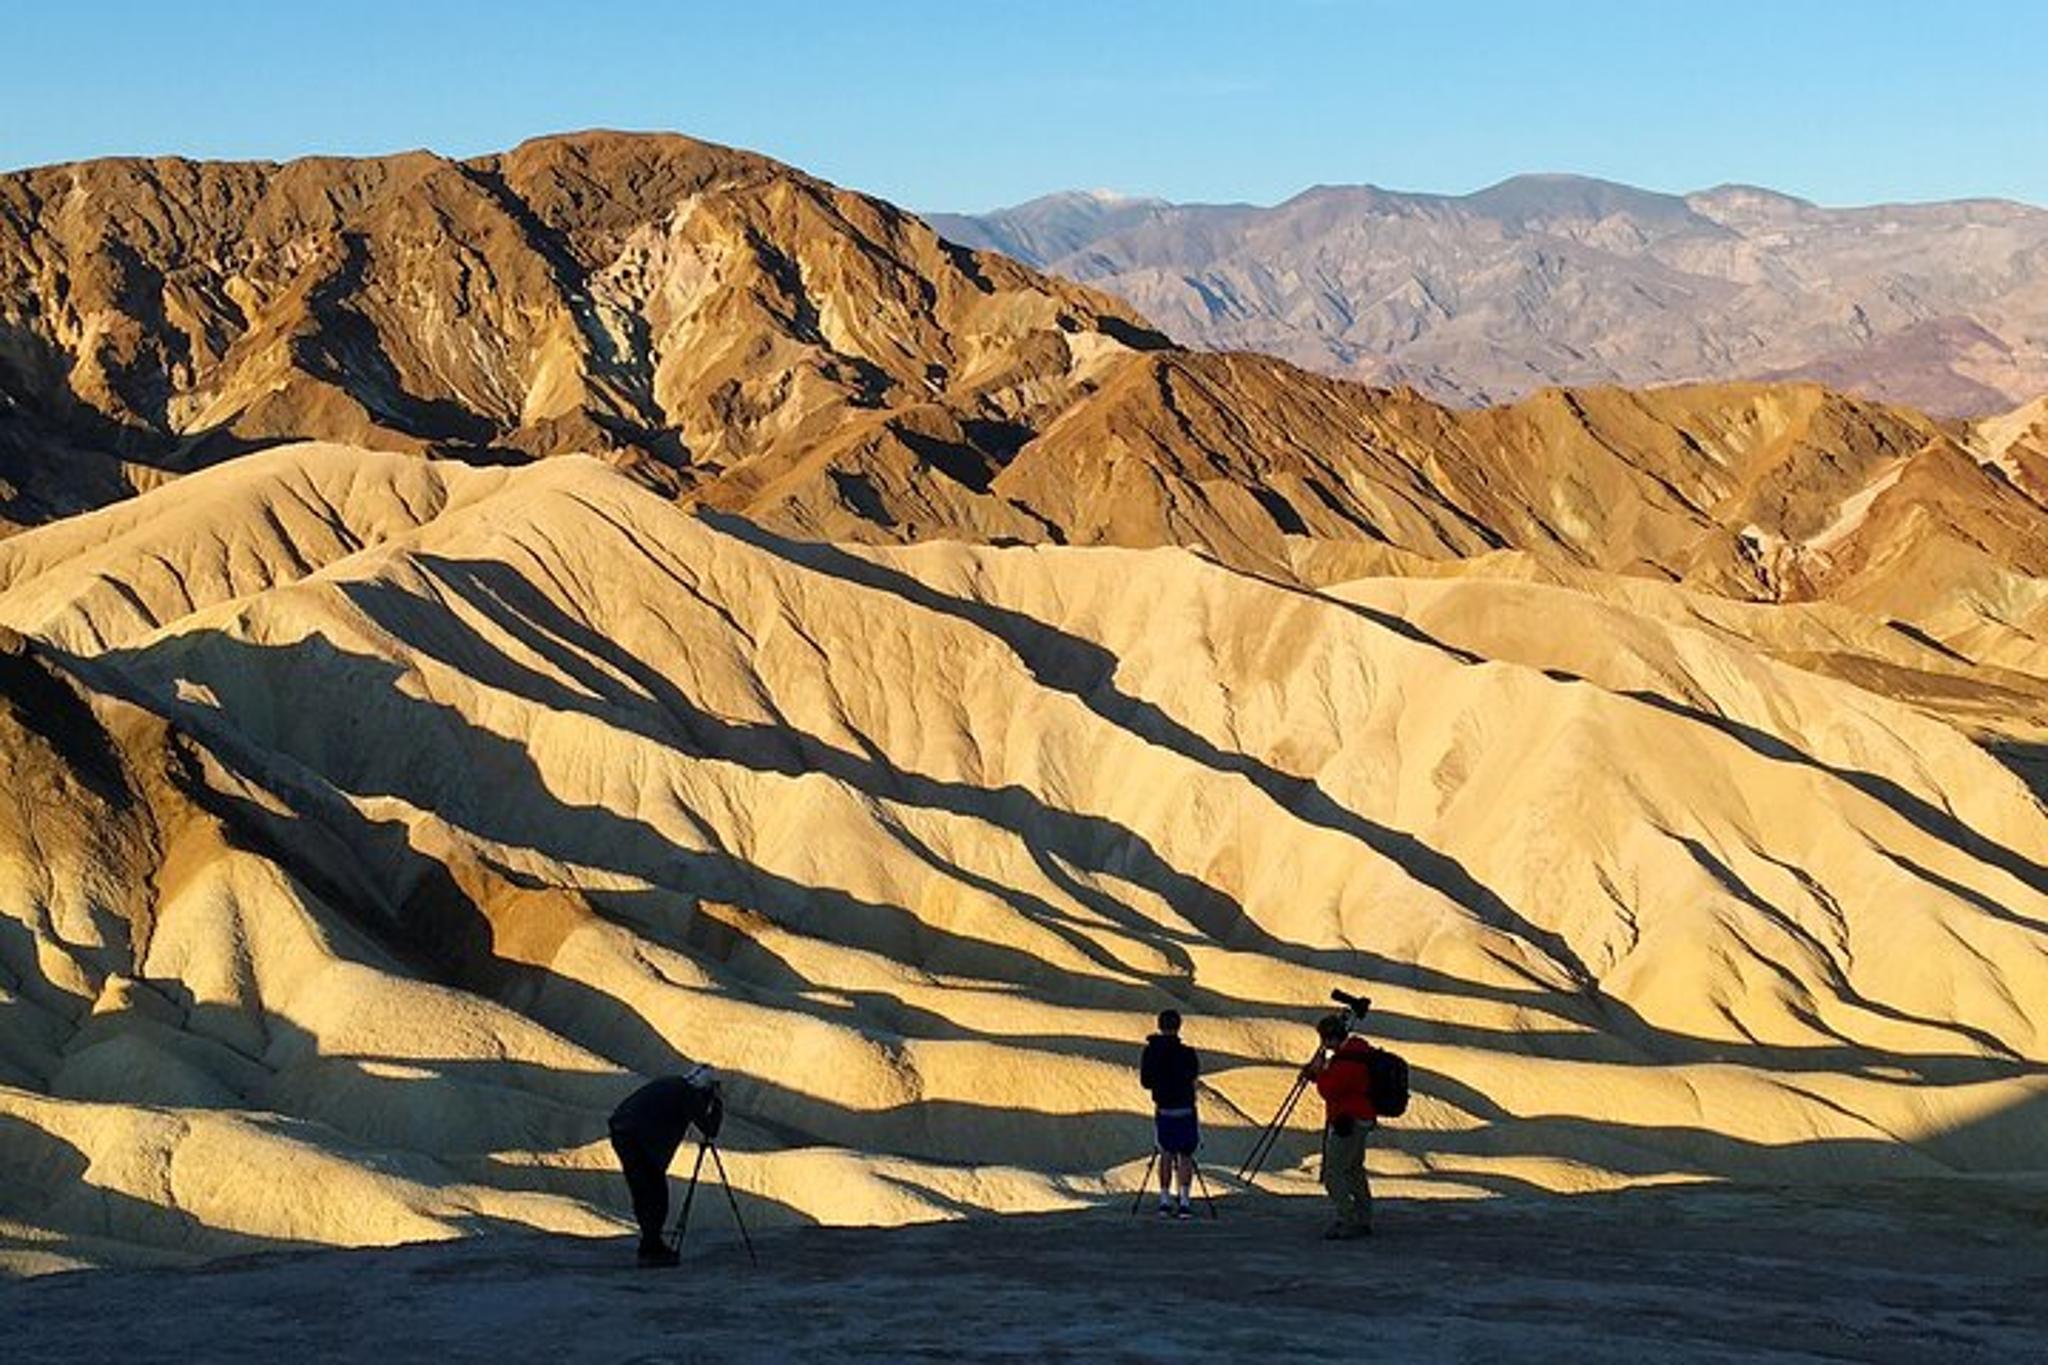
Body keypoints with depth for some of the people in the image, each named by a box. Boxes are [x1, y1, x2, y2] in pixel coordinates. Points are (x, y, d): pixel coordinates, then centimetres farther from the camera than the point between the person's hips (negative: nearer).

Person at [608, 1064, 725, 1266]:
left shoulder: (672, 1085, 22)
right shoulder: (689, 1094, -3)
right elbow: (709, 1130, -4)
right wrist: (718, 1107, 11)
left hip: (621, 1134, 9)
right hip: (638, 1139, -9)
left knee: (642, 1194, 16)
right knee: (656, 1196, -1)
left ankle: (652, 1245, 23)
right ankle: (651, 1250, 1)